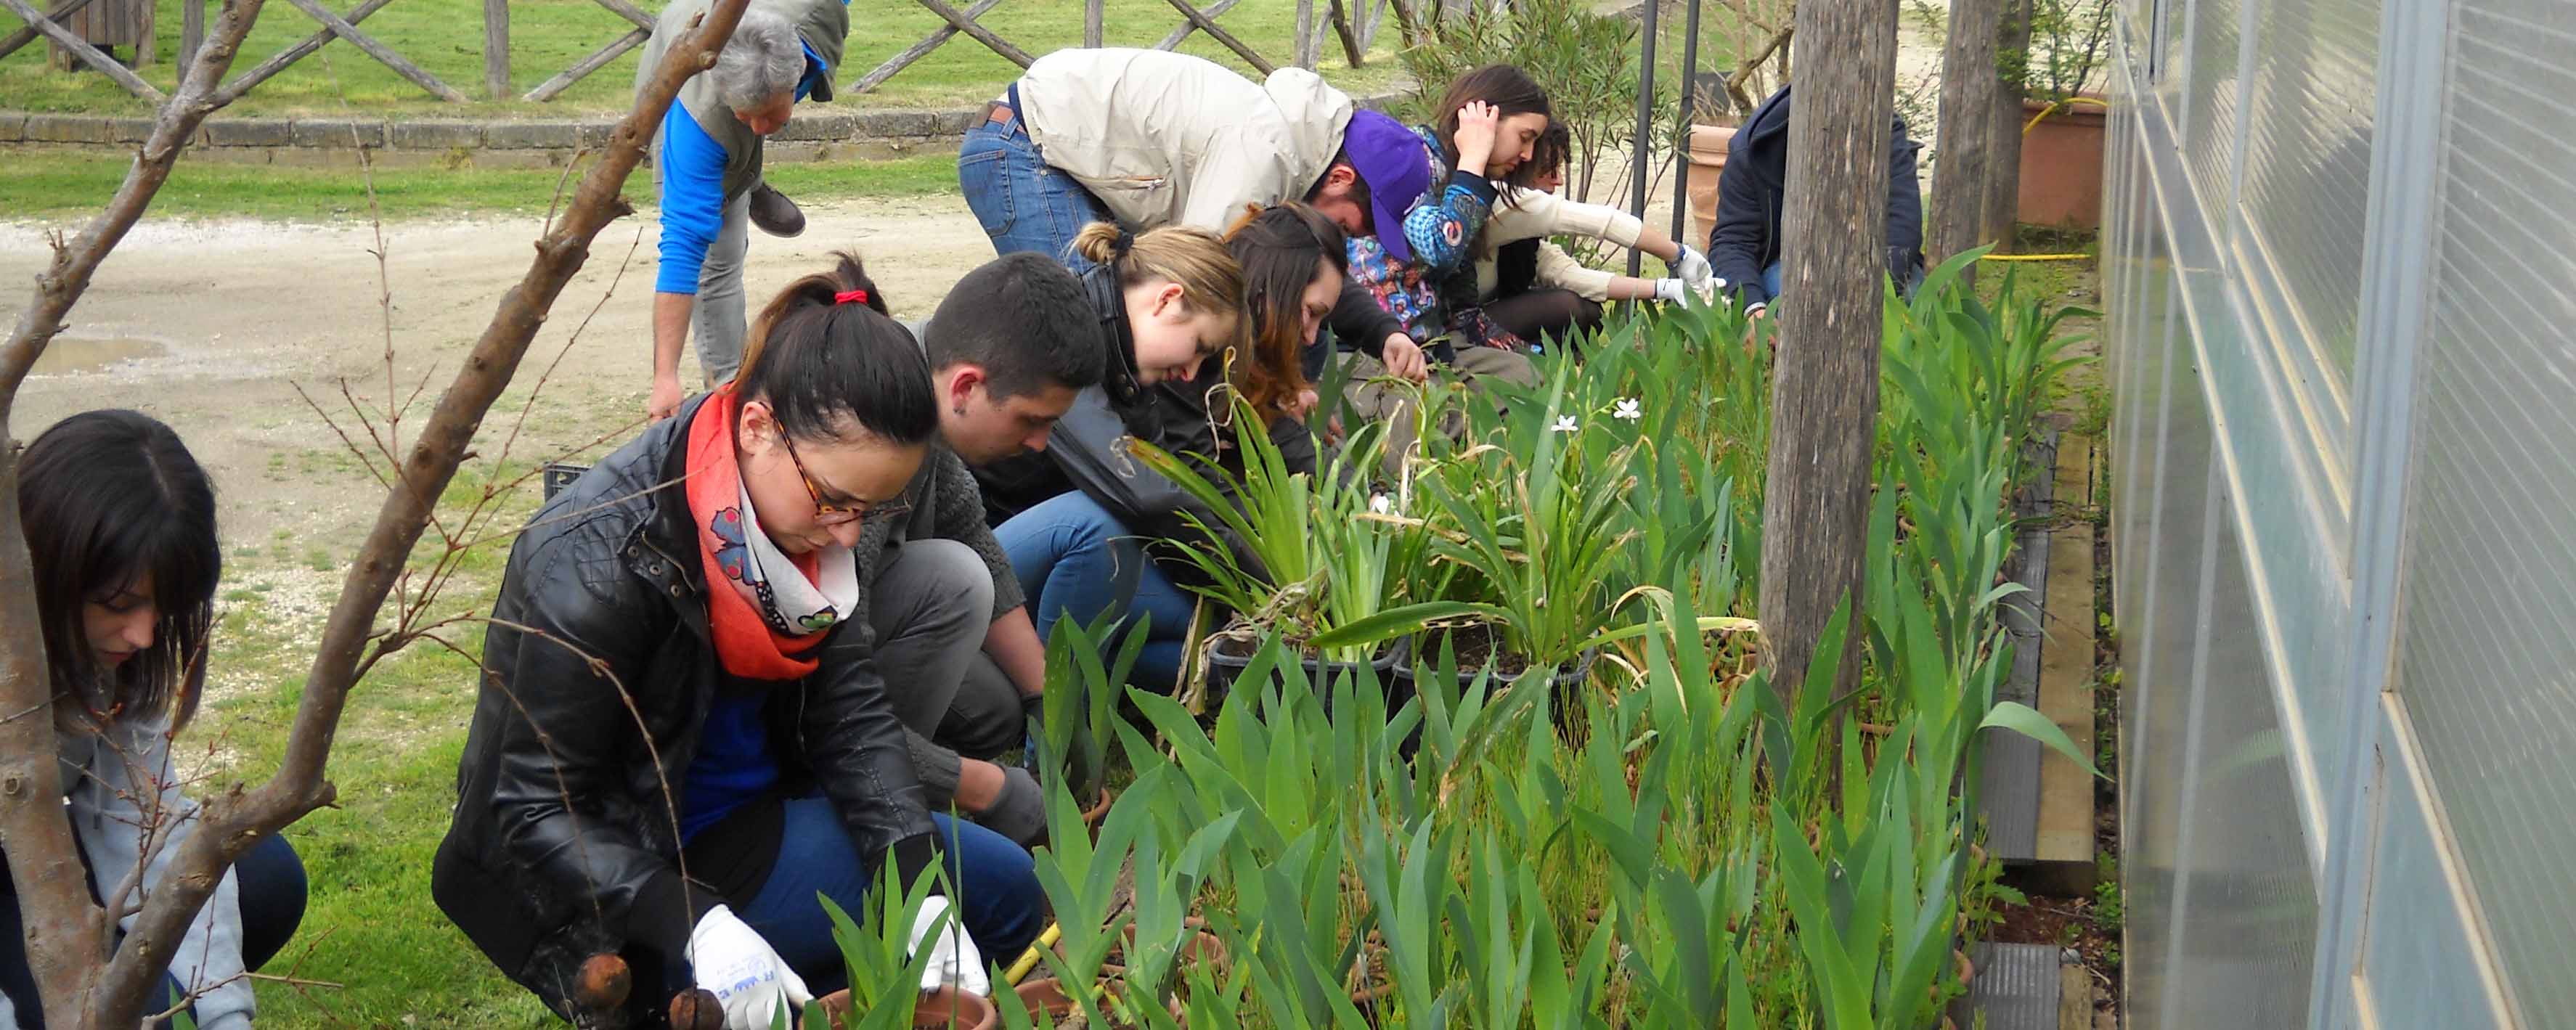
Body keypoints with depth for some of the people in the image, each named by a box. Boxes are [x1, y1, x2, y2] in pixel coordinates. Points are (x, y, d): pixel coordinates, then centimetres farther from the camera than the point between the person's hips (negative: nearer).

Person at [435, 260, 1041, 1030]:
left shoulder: (805, 511, -7)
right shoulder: (599, 561, -29)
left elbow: (853, 705, -8)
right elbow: (534, 810, -25)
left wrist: (925, 893, -21)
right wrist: (696, 925, -39)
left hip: (754, 804, 8)